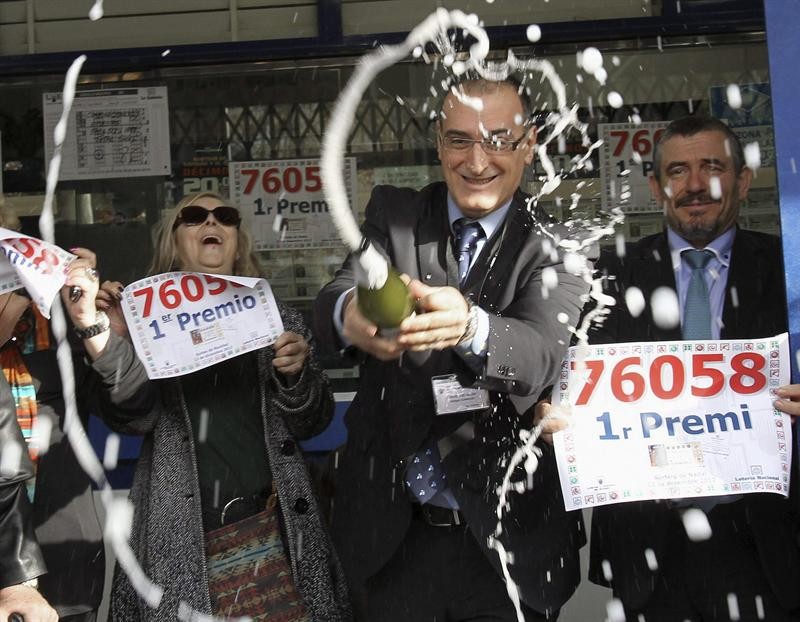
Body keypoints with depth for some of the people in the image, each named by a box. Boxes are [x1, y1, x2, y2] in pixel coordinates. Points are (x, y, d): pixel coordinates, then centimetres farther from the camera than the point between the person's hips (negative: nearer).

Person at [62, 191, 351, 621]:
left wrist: (296, 374, -14)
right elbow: (132, 415, -10)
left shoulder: (276, 319, 9)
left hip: (272, 524, 1)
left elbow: (309, 424, 7)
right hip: (180, 535, -1)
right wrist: (93, 326, -26)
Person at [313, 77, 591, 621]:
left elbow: (541, 355, -23)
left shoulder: (556, 248, -4)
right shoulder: (392, 215, 1)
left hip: (505, 537, -1)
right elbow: (333, 299, -16)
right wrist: (350, 315, -41)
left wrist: (470, 325, -45)